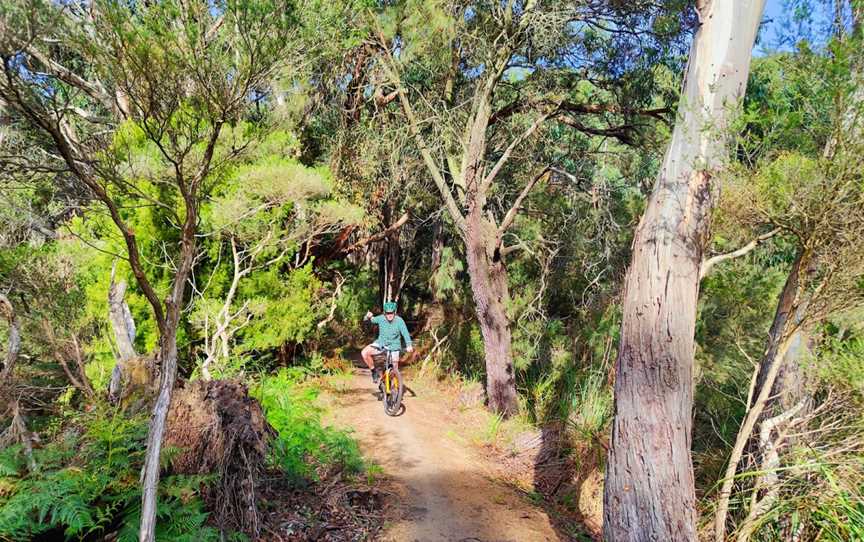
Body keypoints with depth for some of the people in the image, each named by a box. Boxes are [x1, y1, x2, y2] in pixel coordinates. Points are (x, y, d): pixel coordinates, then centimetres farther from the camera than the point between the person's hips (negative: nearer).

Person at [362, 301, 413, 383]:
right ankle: (374, 371, 0)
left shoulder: (399, 321, -21)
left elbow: (405, 333, -27)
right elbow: (367, 320, -15)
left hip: (394, 346, -2)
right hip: (381, 343, 2)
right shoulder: (381, 318, -14)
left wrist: (409, 346, -44)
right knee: (364, 353, -20)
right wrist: (368, 317, -41)